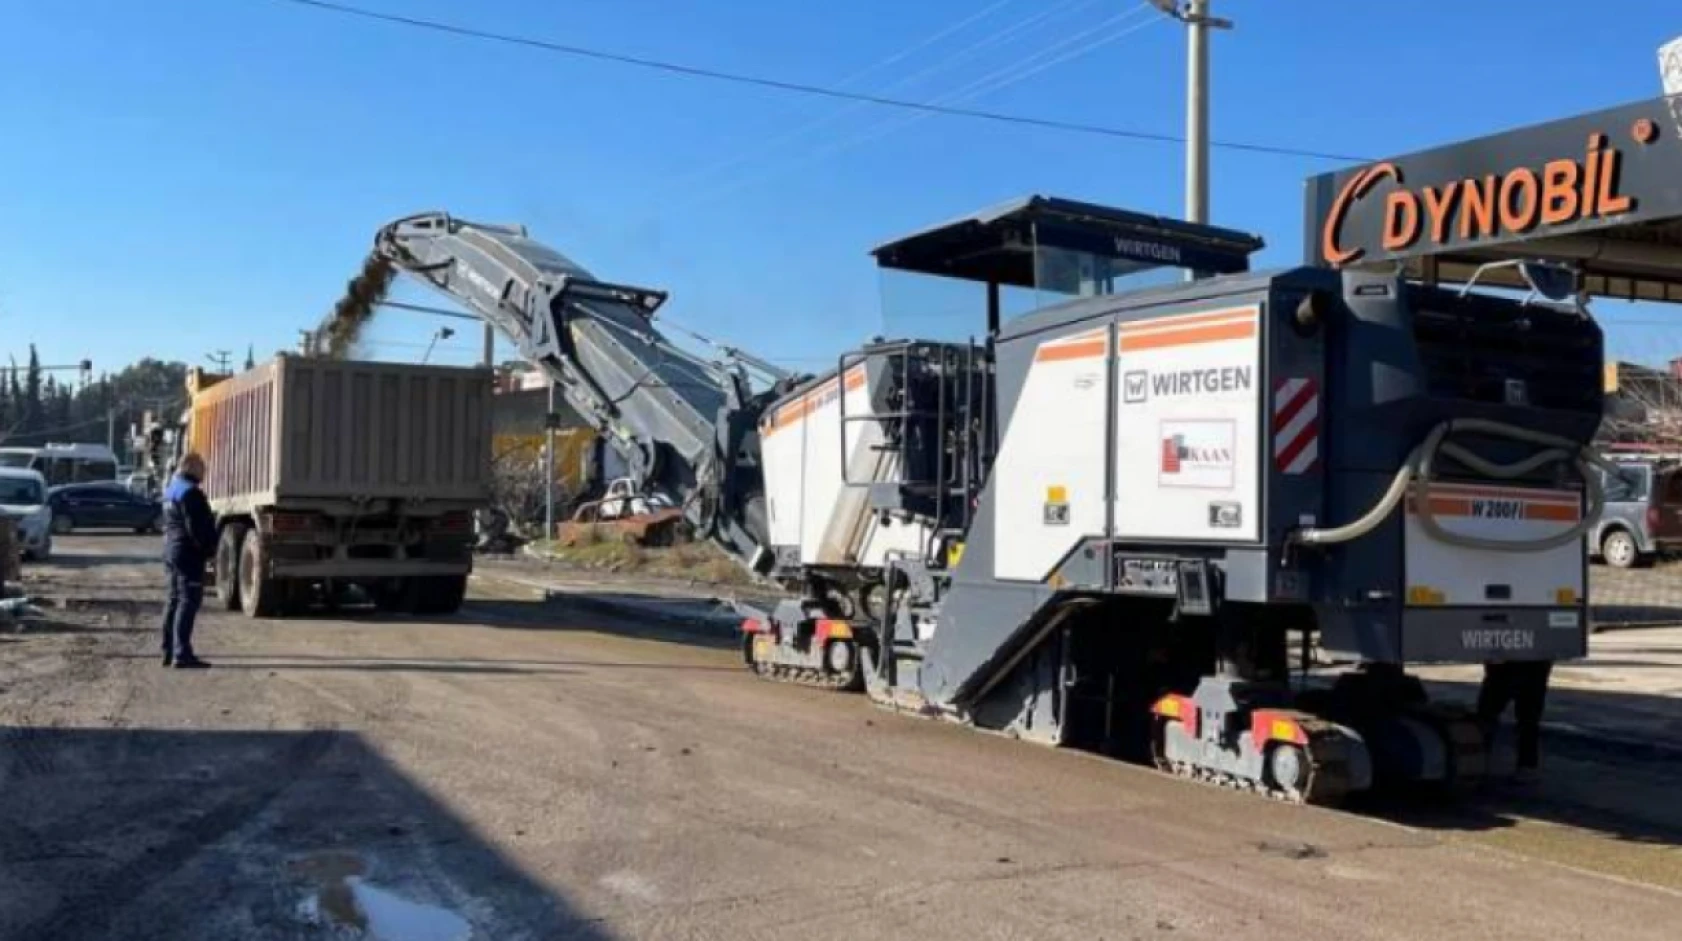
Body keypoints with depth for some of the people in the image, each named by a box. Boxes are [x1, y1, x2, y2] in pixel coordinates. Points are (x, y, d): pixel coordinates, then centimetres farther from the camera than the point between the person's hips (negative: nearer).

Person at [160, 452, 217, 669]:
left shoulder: (171, 491, 17)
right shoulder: (190, 492, -16)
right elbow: (196, 527, -22)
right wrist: (208, 547, -11)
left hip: (171, 551, 11)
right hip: (189, 553, -11)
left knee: (175, 600, 15)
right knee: (188, 601, -10)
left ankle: (169, 651, 19)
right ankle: (182, 654, -14)